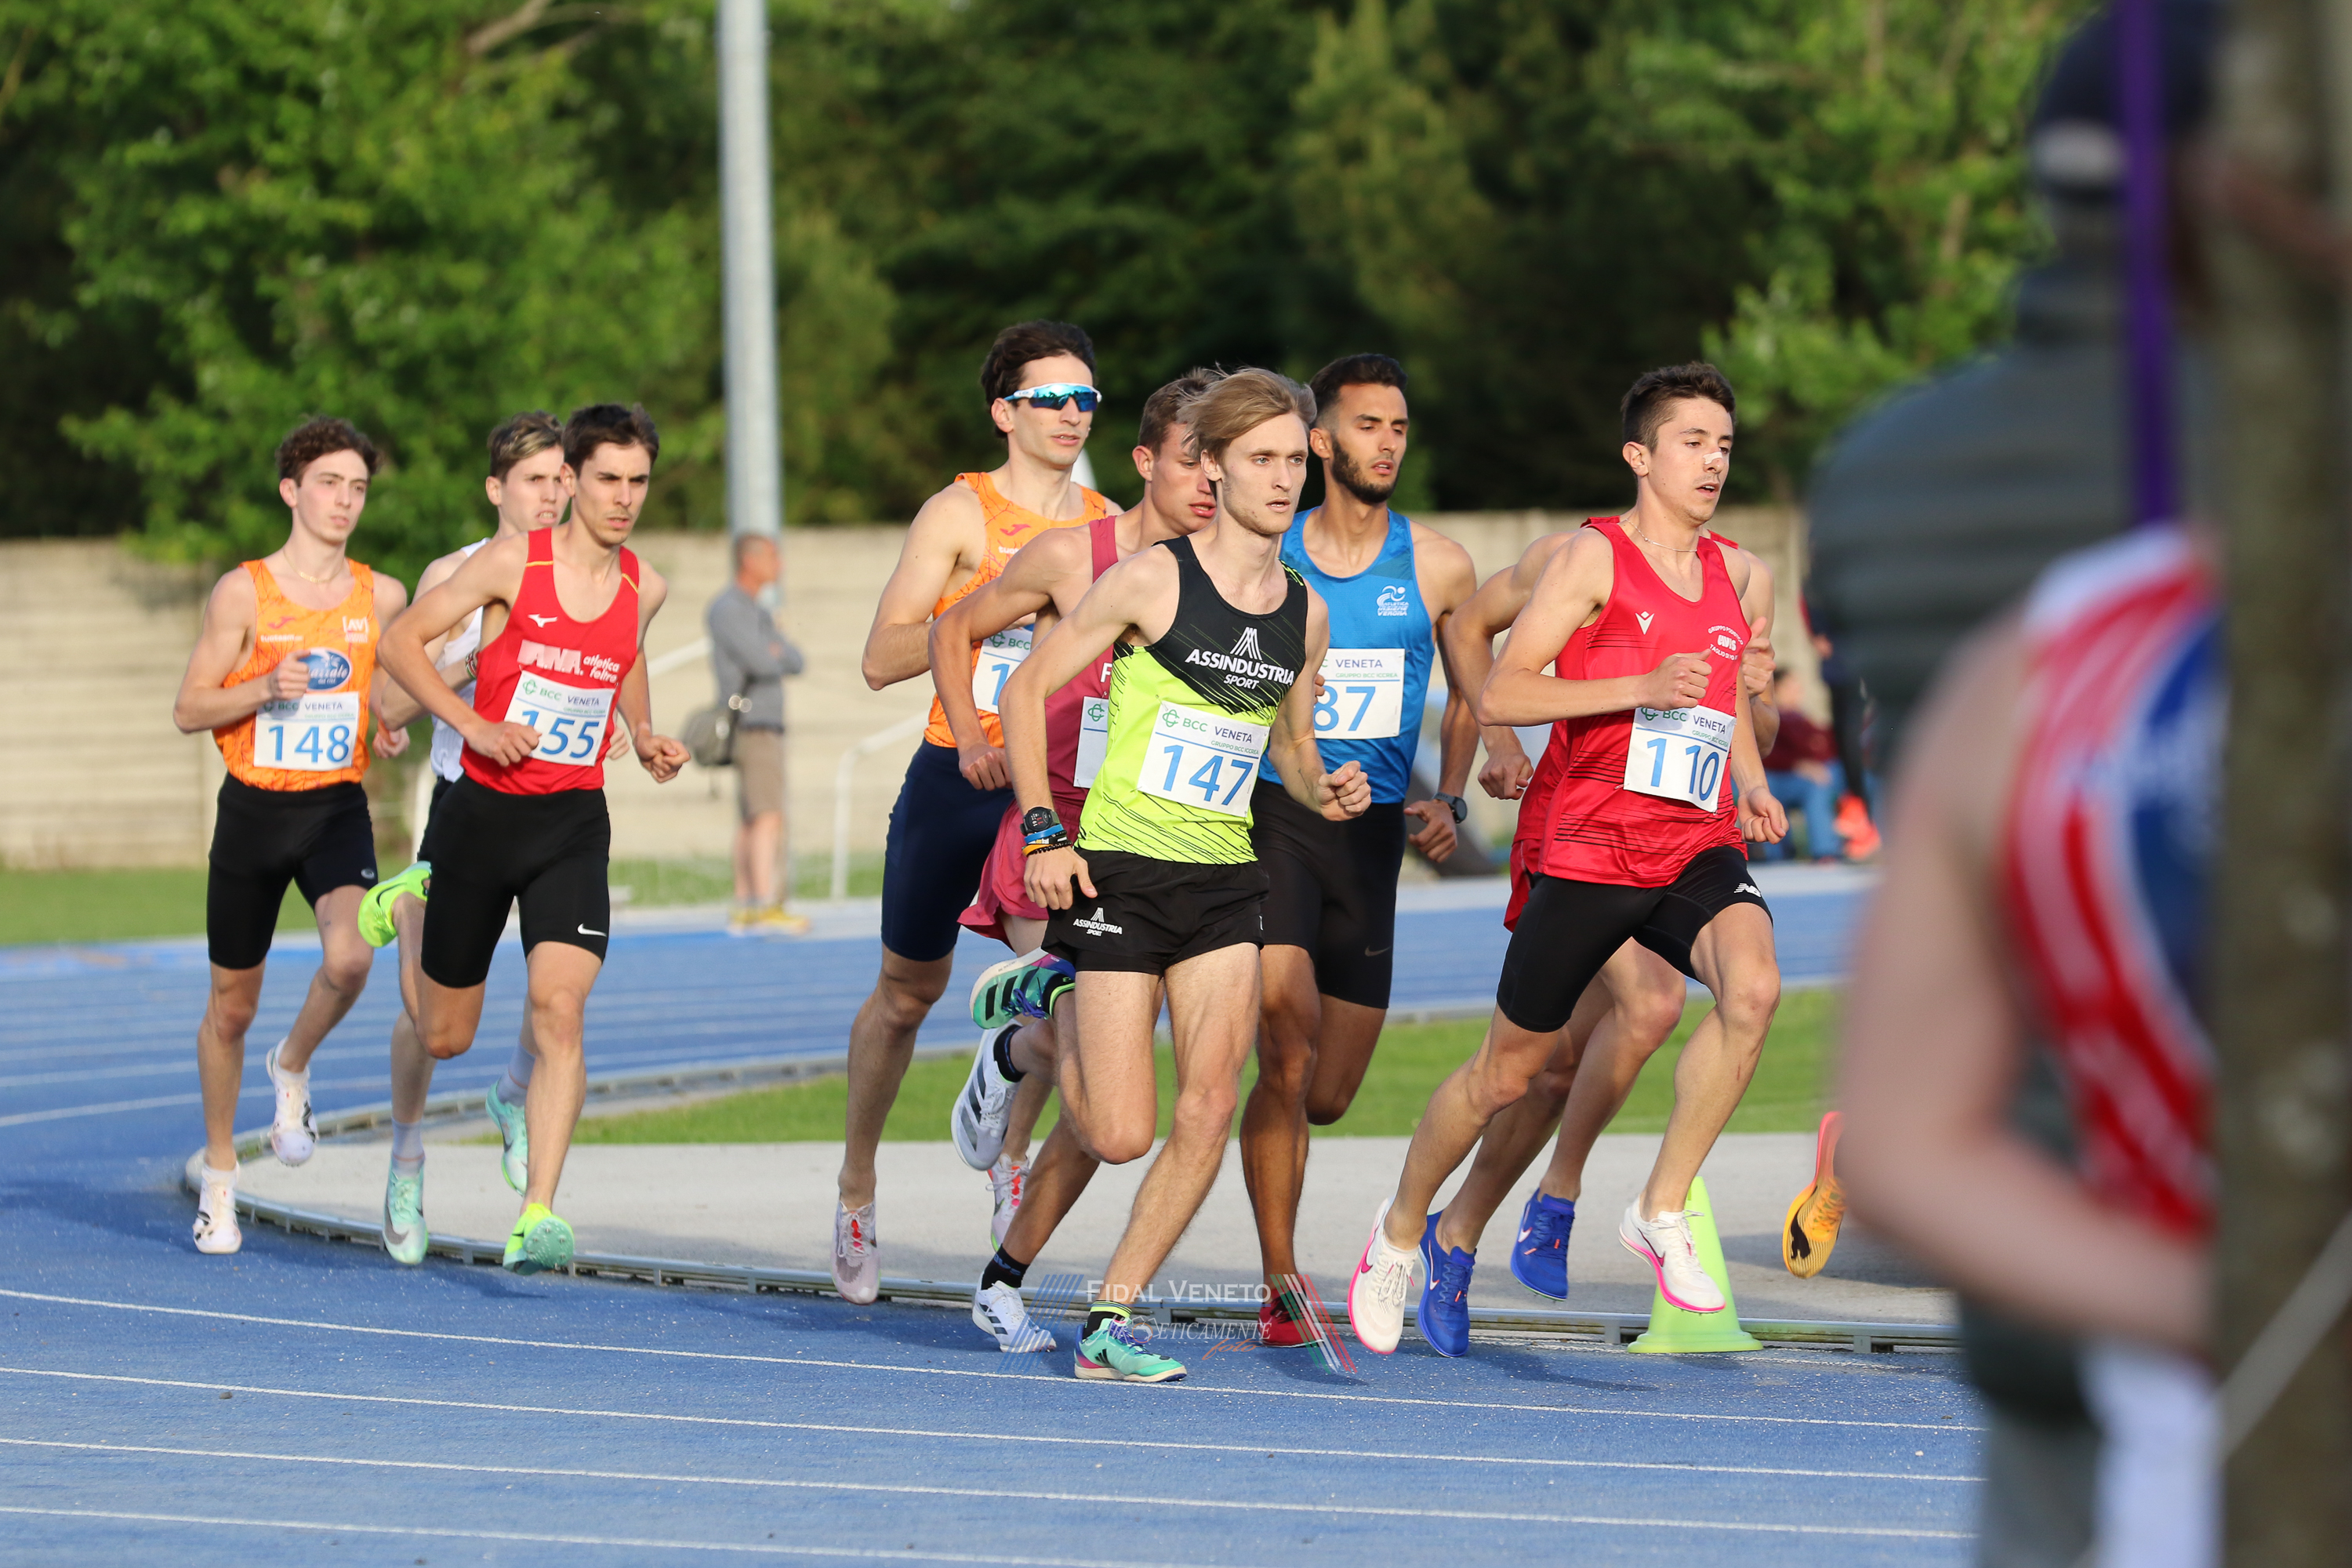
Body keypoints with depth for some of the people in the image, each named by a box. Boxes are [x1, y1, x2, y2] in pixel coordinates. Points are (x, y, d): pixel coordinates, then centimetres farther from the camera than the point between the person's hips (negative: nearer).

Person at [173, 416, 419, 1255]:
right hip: (253, 809, -1)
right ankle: (219, 1175, 28)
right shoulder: (243, 593, -6)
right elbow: (188, 709, -4)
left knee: (349, 958, -27)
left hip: (338, 809, 1)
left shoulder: (382, 597, 3)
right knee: (232, 1005, 8)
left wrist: (391, 720, -2)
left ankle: (293, 1067, 6)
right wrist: (268, 689, -19)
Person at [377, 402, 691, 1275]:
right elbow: (401, 642, -4)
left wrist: (645, 737, 10)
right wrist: (473, 725, -15)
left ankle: (536, 1219, -23)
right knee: (443, 1035, 6)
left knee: (560, 1008, -19)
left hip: (573, 825, 1)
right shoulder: (513, 563, -9)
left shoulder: (644, 589, 4)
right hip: (482, 810, -1)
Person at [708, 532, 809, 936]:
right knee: (768, 815, -18)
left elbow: (796, 663, 13)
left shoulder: (757, 612, 20)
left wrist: (778, 653, -8)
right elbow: (762, 663, -22)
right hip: (752, 725, -10)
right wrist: (776, 656, 0)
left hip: (765, 725, 10)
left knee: (750, 821, 8)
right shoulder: (727, 610, -12)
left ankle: (744, 909, 9)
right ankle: (766, 905, -26)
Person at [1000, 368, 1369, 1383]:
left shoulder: (1305, 614, 6)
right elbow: (1026, 690, -4)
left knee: (1209, 1110, -10)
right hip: (1120, 874, -5)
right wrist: (1042, 833, -11)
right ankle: (1047, 1005, 27)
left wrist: (1325, 792, -2)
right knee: (1121, 1136, -6)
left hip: (1227, 882, 5)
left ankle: (1110, 1322, 1)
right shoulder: (1152, 579, -10)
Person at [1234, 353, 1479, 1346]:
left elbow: (1469, 694, 16)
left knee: (1328, 1096, 4)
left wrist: (1448, 800, 2)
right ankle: (1280, 1284, -16)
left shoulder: (1437, 568, 4)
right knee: (1287, 1040, -22)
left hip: (1371, 832, 3)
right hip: (1269, 816, -3)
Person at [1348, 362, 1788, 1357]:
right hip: (1589, 854, -4)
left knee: (1752, 985, -28)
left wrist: (1751, 787, 12)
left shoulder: (1732, 573, 11)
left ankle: (1662, 1211, -15)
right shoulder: (1595, 558, -7)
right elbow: (1496, 695, -15)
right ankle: (1404, 1228, 34)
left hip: (1698, 849, 4)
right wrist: (1640, 689, -24)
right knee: (1507, 1070, 8)